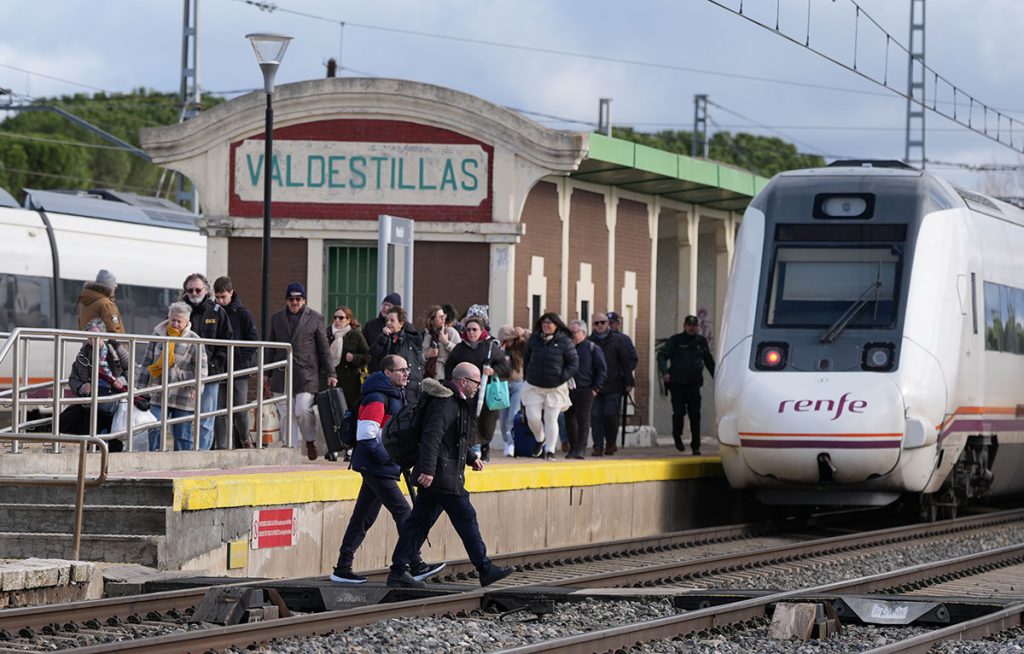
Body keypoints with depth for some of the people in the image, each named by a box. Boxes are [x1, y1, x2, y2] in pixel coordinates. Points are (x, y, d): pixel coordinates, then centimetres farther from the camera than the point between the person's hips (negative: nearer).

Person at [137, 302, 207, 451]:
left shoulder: (193, 340, -1)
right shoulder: (158, 335, 8)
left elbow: (201, 367, -4)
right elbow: (147, 362, 15)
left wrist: (196, 386, -20)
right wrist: (141, 386, 13)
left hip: (183, 397, -2)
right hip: (158, 395, 2)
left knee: (182, 434, 1)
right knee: (154, 429, -7)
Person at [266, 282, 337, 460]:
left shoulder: (315, 318, 5)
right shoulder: (277, 318, 14)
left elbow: (324, 349, 6)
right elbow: (272, 348, 19)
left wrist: (330, 374, 0)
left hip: (306, 374, -3)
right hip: (282, 374, 3)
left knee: (303, 410, -15)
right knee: (286, 415, 1)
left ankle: (310, 440, 9)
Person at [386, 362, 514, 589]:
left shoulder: (456, 402, 19)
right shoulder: (445, 404, -16)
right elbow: (432, 437, -27)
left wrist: (471, 458, 27)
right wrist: (428, 470, -33)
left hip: (433, 477, 11)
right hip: (443, 477, -11)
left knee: (420, 520, 8)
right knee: (466, 519, -4)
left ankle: (398, 572, 7)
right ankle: (485, 570, 2)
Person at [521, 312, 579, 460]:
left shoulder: (565, 342, -6)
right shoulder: (533, 339, 2)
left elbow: (574, 363, -2)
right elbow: (526, 358, 15)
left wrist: (563, 377, -12)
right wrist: (527, 375, 7)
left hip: (555, 388, -2)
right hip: (533, 387, 2)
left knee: (551, 419, 0)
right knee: (532, 417, -2)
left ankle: (550, 450, 9)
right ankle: (540, 440, 27)